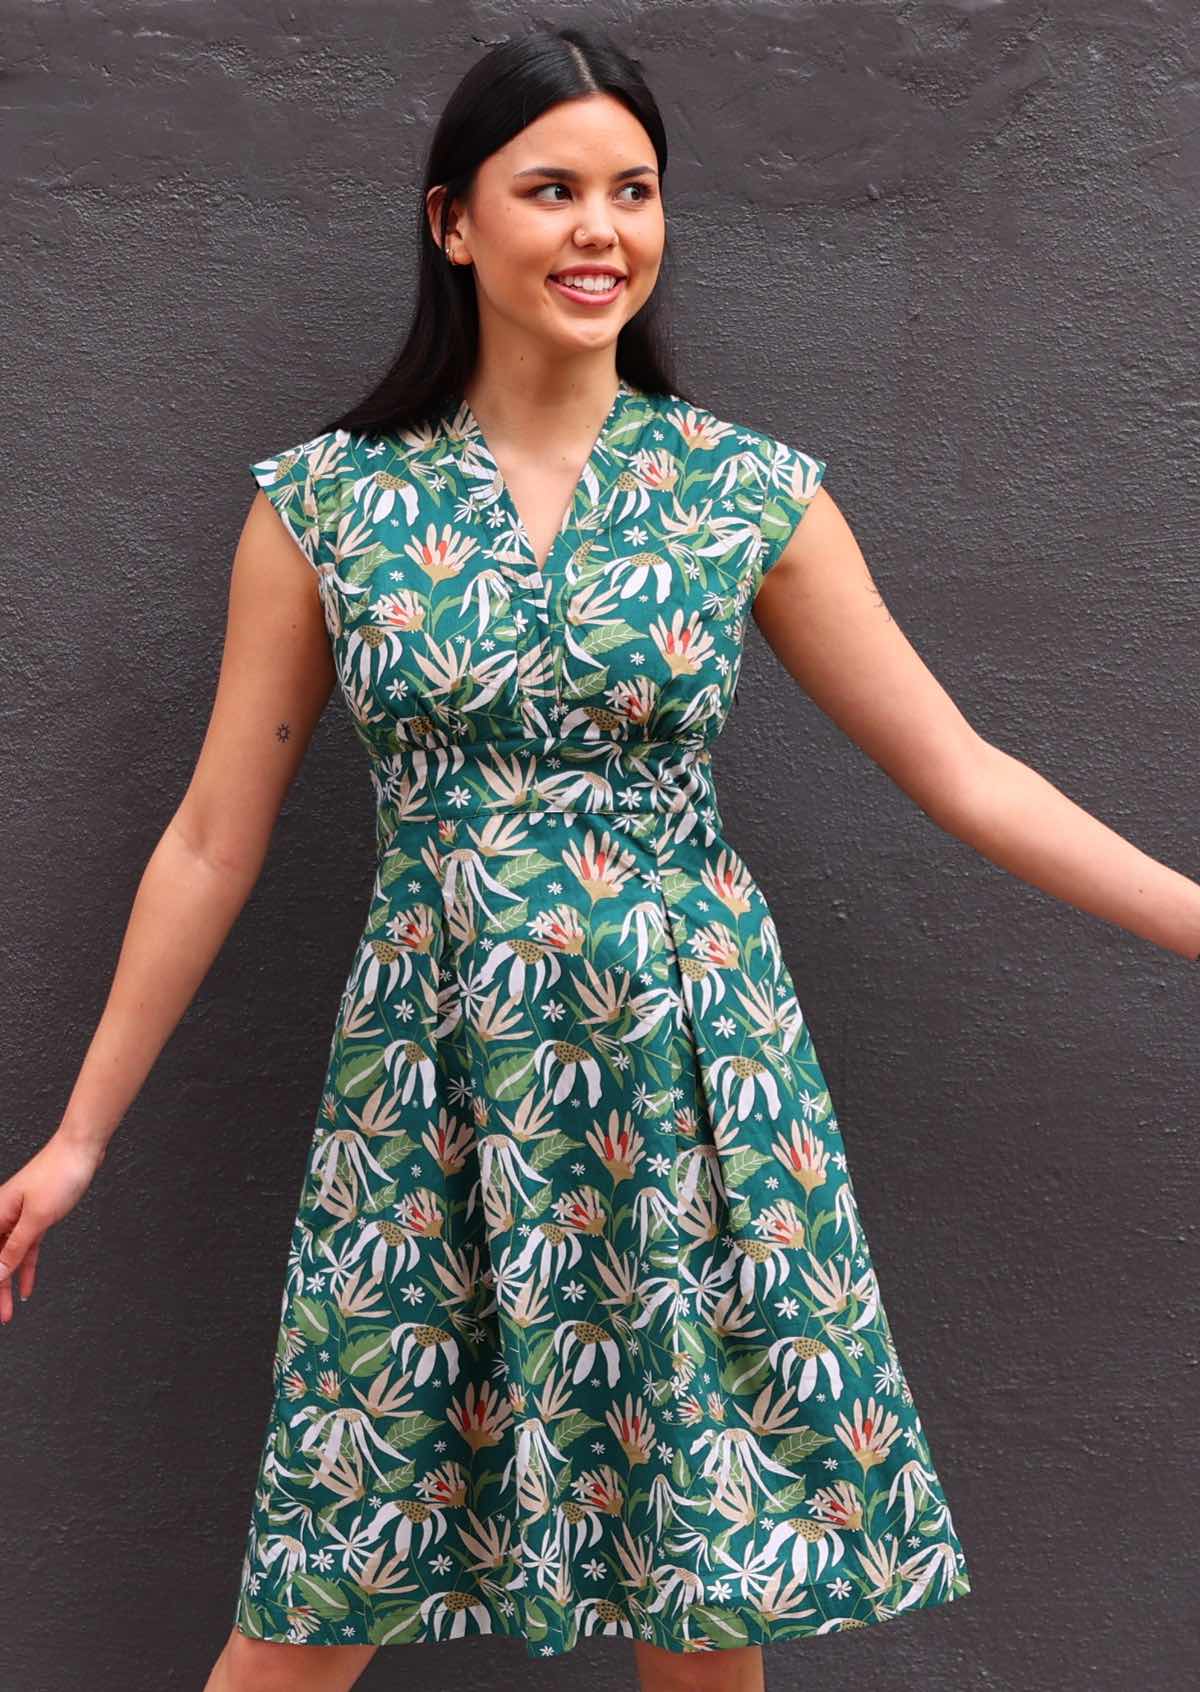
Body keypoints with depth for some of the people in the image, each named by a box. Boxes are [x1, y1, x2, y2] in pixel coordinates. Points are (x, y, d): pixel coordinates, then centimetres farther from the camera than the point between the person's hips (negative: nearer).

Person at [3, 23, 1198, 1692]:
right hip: (431, 1081, 0)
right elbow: (213, 841, 4)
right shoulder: (323, 502, 0)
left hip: (694, 1066, 0)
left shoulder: (753, 491, 0)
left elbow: (963, 773, 3)